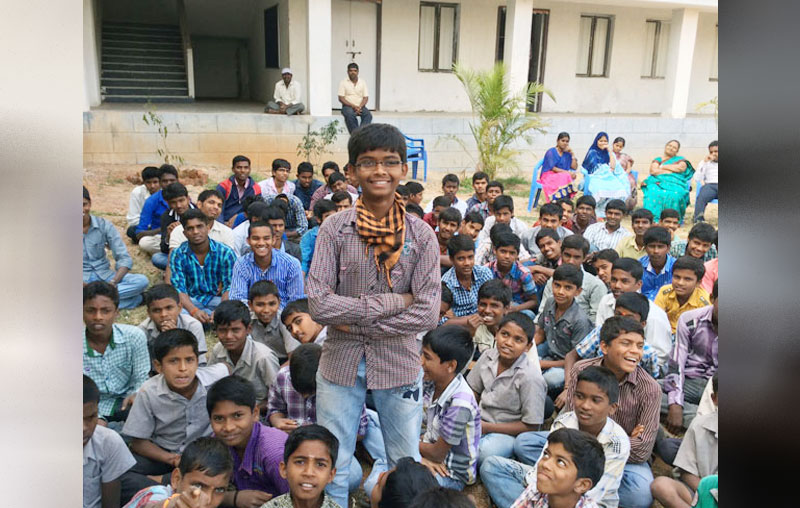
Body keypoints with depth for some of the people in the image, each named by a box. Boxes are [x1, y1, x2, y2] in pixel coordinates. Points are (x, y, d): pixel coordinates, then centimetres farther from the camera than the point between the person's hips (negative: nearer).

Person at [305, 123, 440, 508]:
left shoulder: (421, 235, -6)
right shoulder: (334, 228, -7)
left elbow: (427, 313, -11)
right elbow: (319, 303, -15)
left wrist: (356, 322, -15)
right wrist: (394, 302, -16)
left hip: (400, 364, 0)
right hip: (341, 362, 0)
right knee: (331, 469, 15)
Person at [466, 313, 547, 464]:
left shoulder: (530, 377, -22)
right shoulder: (489, 356, -5)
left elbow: (531, 427, -16)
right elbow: (473, 391, 12)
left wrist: (487, 428, -17)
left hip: (509, 433, -5)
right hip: (481, 420, 5)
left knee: (483, 452, -34)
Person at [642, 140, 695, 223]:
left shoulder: (680, 159, 21)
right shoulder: (657, 159, 22)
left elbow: (681, 168, -3)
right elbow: (653, 171, 2)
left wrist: (663, 167, 3)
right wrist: (672, 170, 3)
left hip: (675, 184, 0)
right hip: (658, 183, 0)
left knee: (674, 195, -37)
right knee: (653, 193, -35)